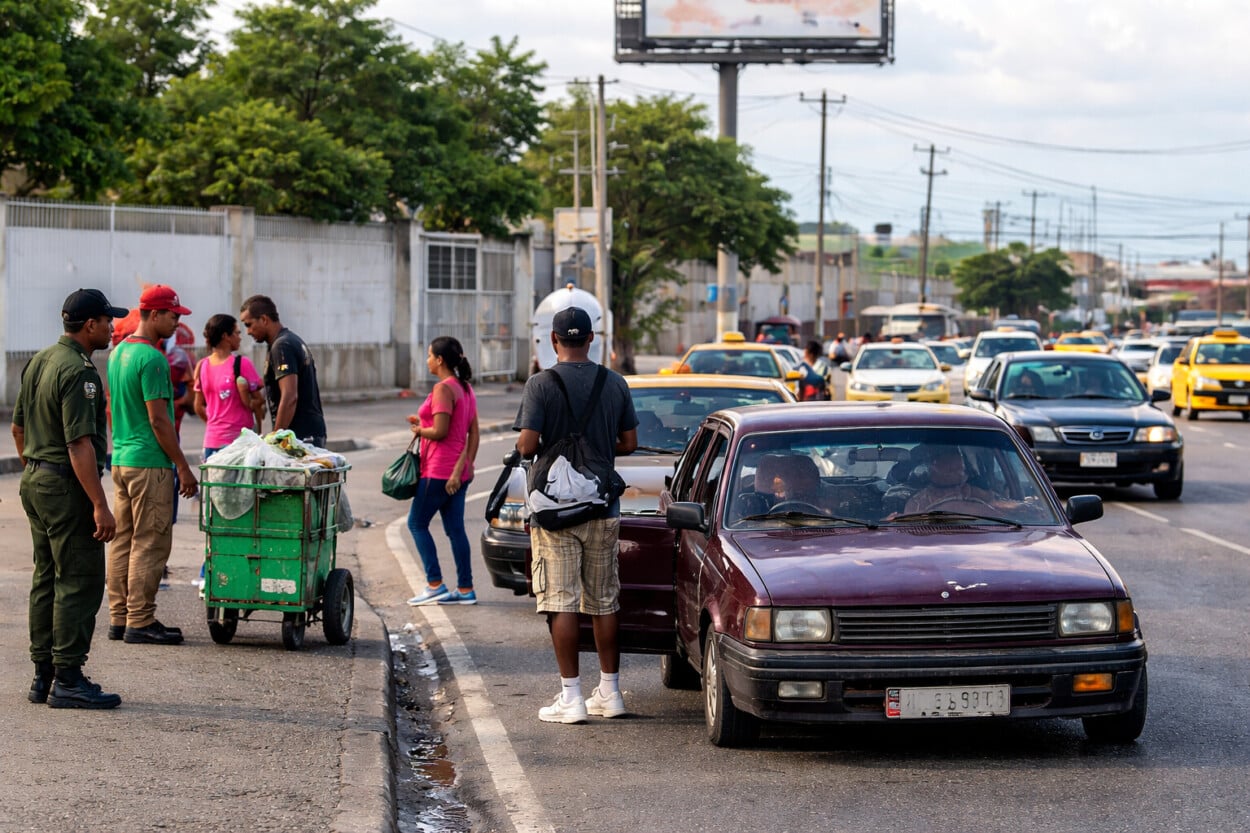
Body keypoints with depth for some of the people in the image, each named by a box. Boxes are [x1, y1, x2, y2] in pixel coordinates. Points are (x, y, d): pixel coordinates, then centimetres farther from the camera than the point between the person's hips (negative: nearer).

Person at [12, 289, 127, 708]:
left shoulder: (38, 362, 12)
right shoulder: (78, 371, -18)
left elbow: (18, 428, 19)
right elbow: (80, 444, -24)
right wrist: (100, 506, -24)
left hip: (34, 482, 10)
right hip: (67, 487, -10)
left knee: (47, 580, 14)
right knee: (79, 583, -6)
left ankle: (43, 677, 17)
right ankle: (68, 680, -5)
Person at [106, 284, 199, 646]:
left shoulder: (119, 352, 13)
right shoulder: (151, 358, -16)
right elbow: (158, 419, -19)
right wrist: (183, 467, -14)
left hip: (121, 458, 10)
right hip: (149, 463, -10)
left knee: (123, 541, 12)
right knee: (150, 544, -4)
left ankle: (119, 617, 16)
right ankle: (140, 622, -2)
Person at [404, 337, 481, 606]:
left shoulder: (443, 389, -15)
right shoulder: (465, 388, 14)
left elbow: (440, 431, -20)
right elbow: (474, 433, 11)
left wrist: (419, 430, -1)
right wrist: (465, 465, 8)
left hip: (440, 470, -9)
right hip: (459, 471, 9)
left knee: (417, 523, 1)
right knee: (455, 528, 10)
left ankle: (435, 585, -2)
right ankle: (465, 589, 9)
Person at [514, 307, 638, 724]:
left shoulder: (541, 385, -11)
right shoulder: (615, 384, 2)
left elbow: (528, 445, -17)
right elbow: (629, 443, 6)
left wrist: (538, 449, 6)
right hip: (603, 506, 4)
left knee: (561, 602, -2)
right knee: (604, 601, 12)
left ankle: (571, 697, -4)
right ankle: (609, 692, 18)